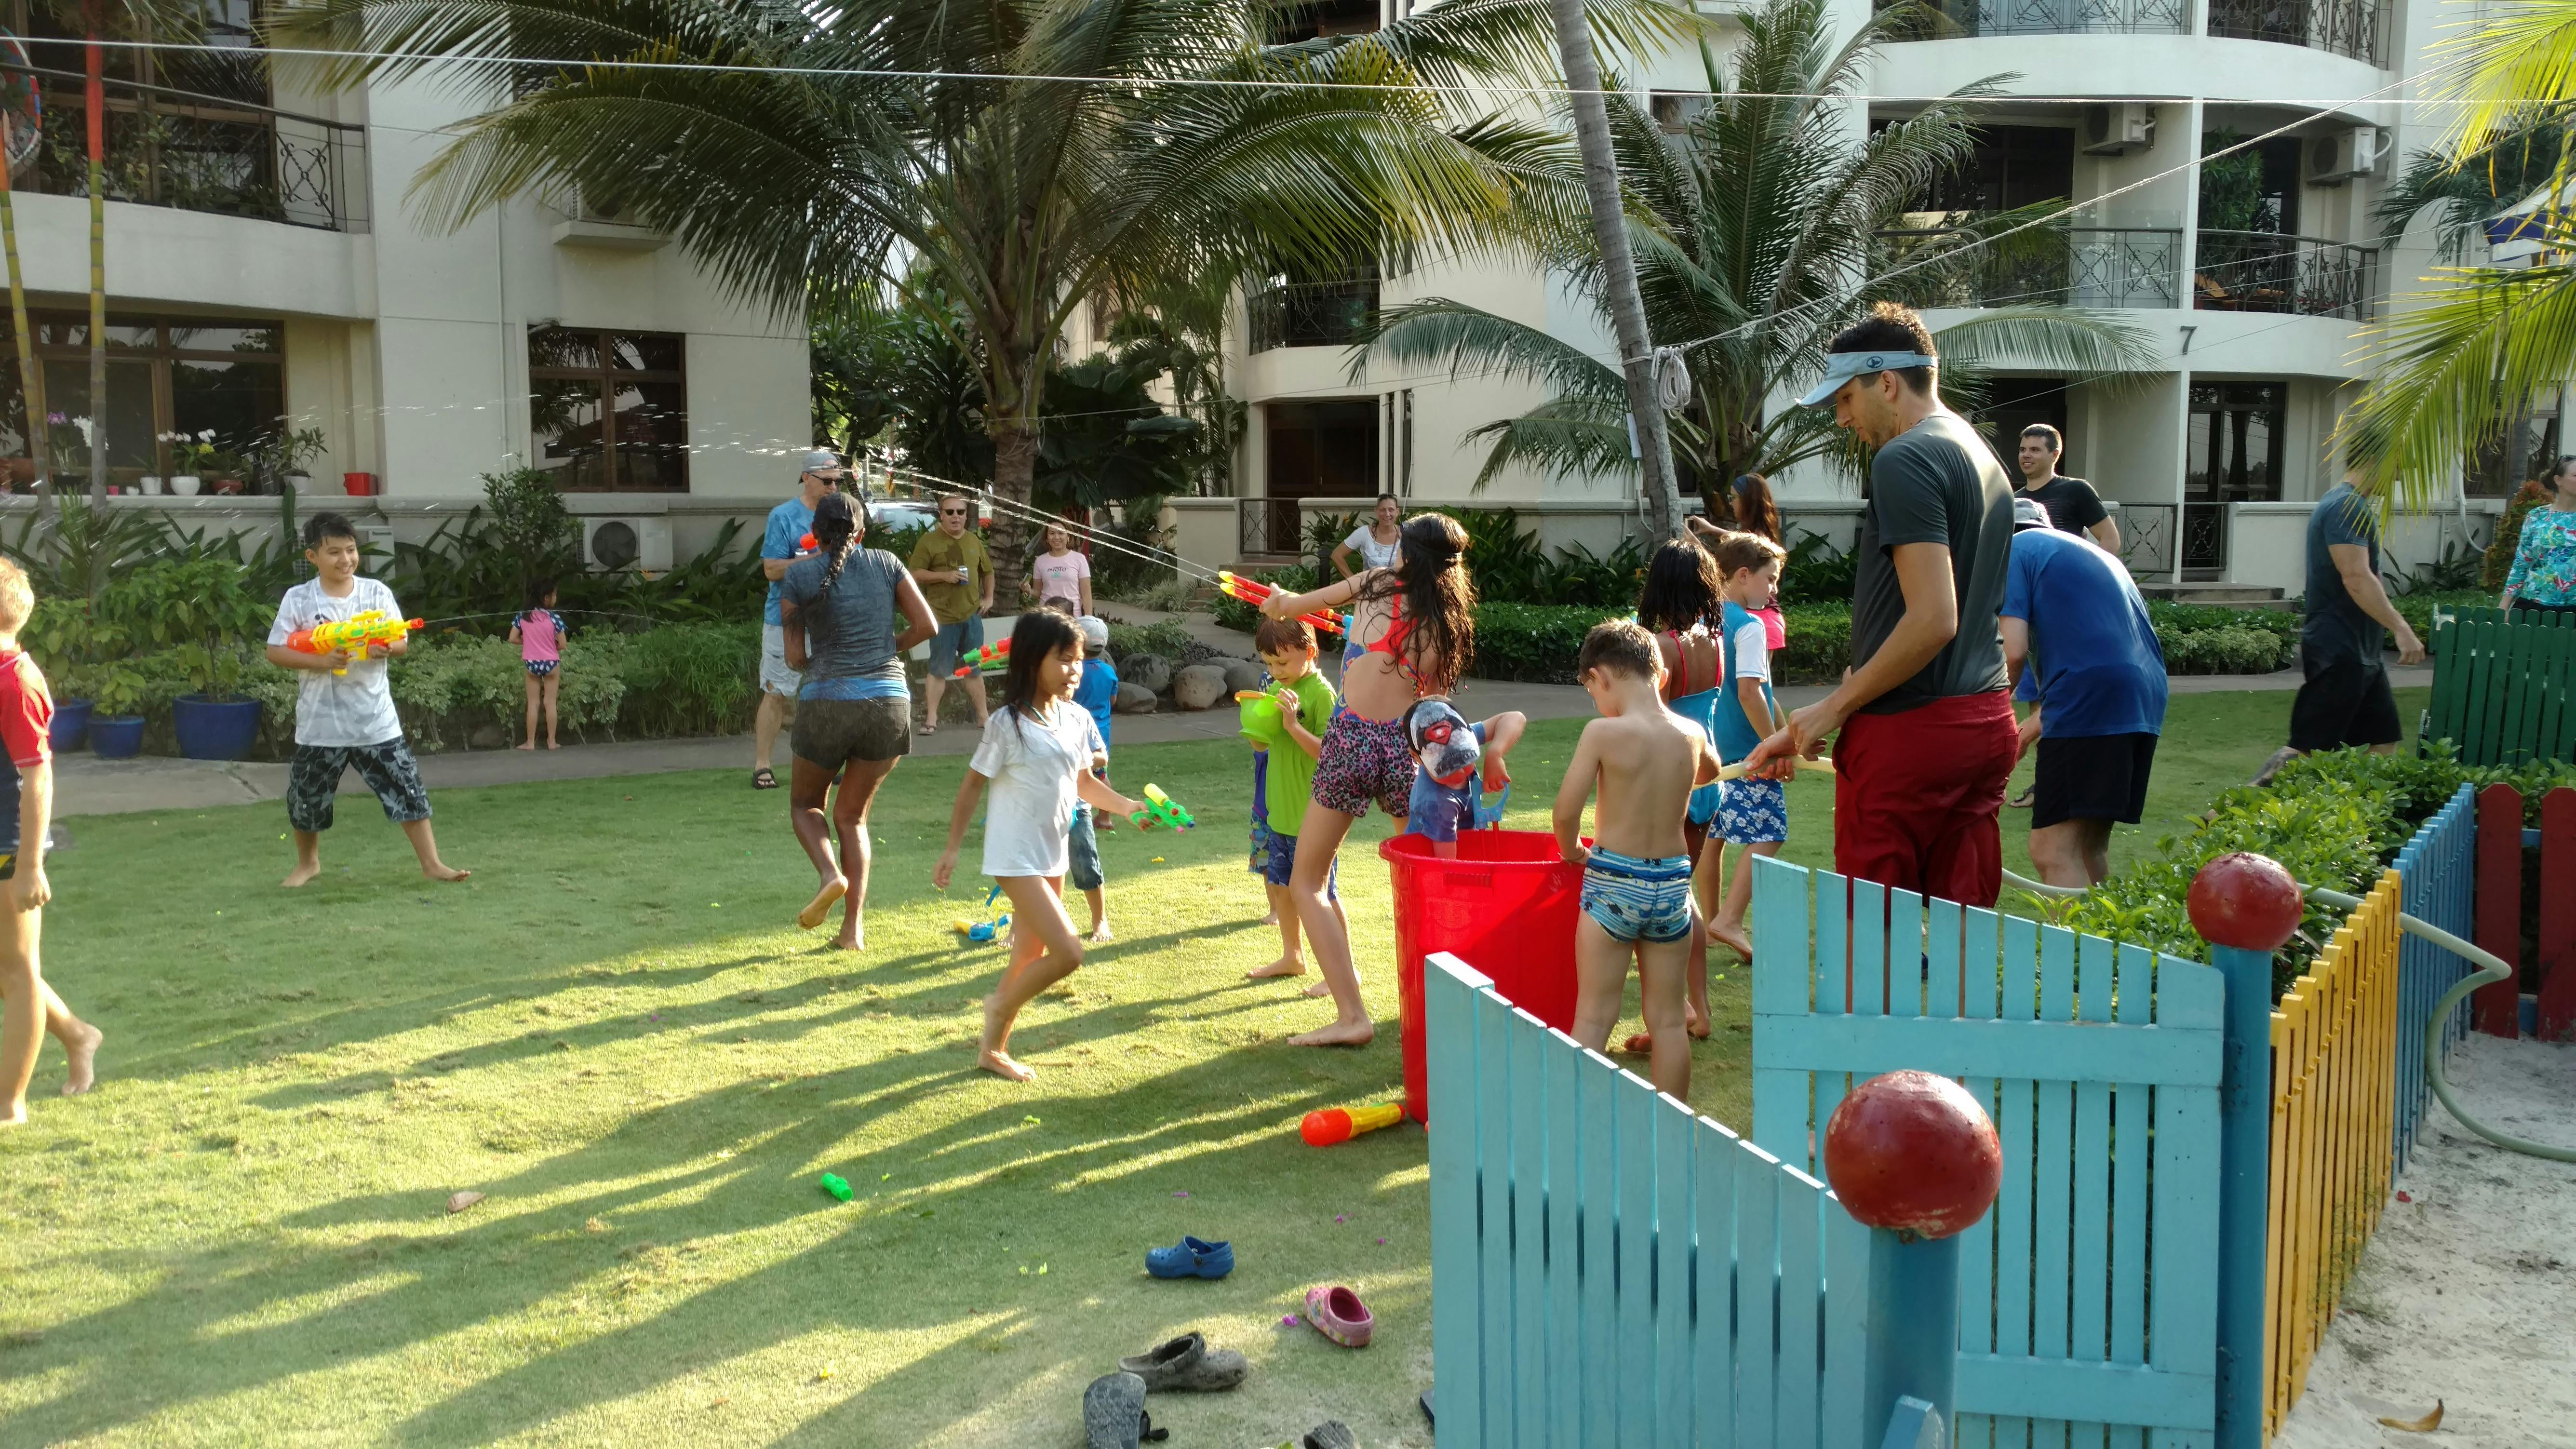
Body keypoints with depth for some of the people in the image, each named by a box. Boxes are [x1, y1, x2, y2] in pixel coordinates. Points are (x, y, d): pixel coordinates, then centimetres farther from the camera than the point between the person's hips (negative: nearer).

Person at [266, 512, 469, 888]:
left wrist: (386, 648, -22)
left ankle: (431, 863, 4)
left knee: (407, 789, -2)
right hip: (321, 723, 0)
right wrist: (320, 661, -21)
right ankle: (308, 862, 36)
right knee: (307, 797, 13)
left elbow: (403, 643, 1)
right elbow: (275, 652, -7)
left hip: (376, 720, 0)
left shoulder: (376, 592, -1)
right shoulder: (298, 599, -5)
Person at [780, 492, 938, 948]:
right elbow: (926, 625, 4)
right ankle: (854, 927, 7)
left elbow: (795, 658, 2)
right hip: (889, 700, 2)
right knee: (852, 815, 17)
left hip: (827, 701, -2)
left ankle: (830, 873, -8)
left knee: (805, 803, 21)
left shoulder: (798, 576, 2)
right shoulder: (886, 563, 7)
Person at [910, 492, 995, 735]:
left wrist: (989, 598, 14)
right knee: (939, 670, -4)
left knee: (975, 669, 12)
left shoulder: (974, 541, 12)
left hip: (972, 615, 5)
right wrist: (945, 576, -17)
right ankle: (931, 719, 2)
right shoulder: (929, 541, -4)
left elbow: (988, 571, 25)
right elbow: (915, 574, -8)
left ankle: (983, 715, 20)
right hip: (943, 617, -5)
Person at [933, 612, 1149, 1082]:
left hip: (1053, 858, 7)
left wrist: (1126, 805, -2)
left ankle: (994, 1049, 28)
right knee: (1068, 954, -15)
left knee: (1031, 959, 14)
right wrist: (952, 849, -5)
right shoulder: (1007, 723, -15)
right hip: (1015, 858, -7)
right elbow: (973, 784, -7)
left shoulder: (1077, 719, 3)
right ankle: (1002, 1007, 10)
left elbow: (1085, 783, 14)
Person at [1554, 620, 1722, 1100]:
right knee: (1667, 1018, 12)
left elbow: (1566, 811, -14)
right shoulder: (1693, 734, 2)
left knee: (1594, 1016, 4)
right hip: (1672, 883, 4)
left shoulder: (1603, 733, -13)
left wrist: (1571, 852, 5)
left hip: (1613, 882, -4)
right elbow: (1710, 771, 26)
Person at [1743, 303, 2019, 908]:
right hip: (1986, 722, 9)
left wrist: (1833, 708, -11)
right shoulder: (1983, 456, 18)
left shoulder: (1905, 460, -12)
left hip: (1907, 731, -9)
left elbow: (1932, 620, -22)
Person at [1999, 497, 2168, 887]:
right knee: (2089, 847, 17)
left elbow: (2014, 652, -7)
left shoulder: (2018, 548, 6)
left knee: (2053, 851, -9)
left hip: (2089, 702, -8)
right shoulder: (2091, 551, 30)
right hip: (2146, 698, 9)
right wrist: (2023, 736, 29)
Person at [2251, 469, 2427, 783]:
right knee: (2308, 750, -11)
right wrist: (2401, 629, -27)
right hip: (2338, 652, -11)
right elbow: (2357, 579, -26)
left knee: (2384, 743, 12)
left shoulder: (2353, 505, 17)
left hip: (2362, 654, 11)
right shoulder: (2346, 507, -16)